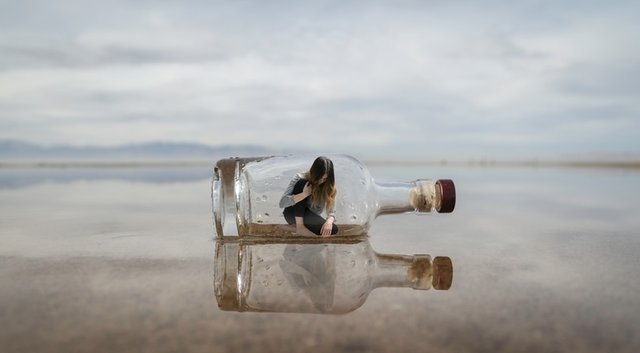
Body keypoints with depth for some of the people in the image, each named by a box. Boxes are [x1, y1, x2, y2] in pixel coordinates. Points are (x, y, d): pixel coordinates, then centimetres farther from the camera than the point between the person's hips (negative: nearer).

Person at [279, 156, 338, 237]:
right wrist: (304, 194, -36)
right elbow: (282, 203, -24)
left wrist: (329, 221, -35)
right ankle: (299, 226, -28)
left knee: (333, 229, -28)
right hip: (293, 215, -2)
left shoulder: (328, 186, -8)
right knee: (302, 183, -27)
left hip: (310, 219, 2)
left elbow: (331, 211, -11)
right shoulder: (300, 178, -16)